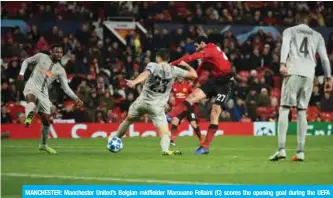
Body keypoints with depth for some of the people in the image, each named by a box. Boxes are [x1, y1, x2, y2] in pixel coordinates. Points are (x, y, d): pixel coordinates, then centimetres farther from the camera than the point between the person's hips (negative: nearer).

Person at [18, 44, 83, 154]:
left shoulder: (60, 70, 6)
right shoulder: (41, 57, 1)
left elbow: (66, 88, 4)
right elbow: (26, 61, 14)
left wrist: (76, 98, -9)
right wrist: (21, 73, -2)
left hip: (43, 93, 4)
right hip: (31, 87, -4)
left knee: (46, 120, 8)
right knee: (32, 98, -43)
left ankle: (43, 145, 25)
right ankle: (29, 115, -68)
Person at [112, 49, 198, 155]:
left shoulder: (153, 66, -4)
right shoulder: (174, 70, -1)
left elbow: (145, 74, -27)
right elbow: (194, 75, 2)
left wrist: (134, 82, -46)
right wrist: (186, 65, 22)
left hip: (142, 101, 1)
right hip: (157, 106, -1)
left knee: (128, 119, 27)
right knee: (164, 132, -3)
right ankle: (165, 150, -31)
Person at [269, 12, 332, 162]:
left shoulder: (290, 31, 13)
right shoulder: (317, 36, 21)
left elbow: (285, 45, -6)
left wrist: (283, 64, -19)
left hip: (293, 72, -3)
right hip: (309, 75, 3)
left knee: (284, 109, -3)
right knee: (302, 111, 7)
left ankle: (281, 149, -16)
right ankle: (300, 152, 0)